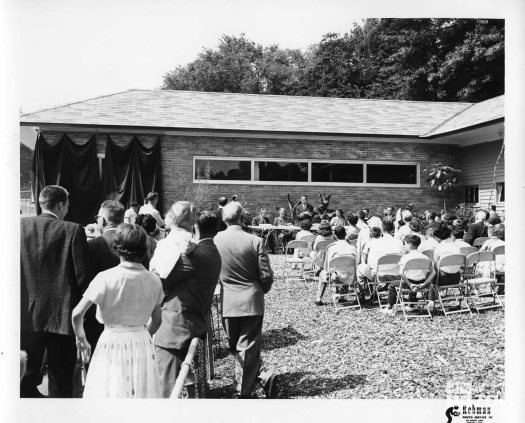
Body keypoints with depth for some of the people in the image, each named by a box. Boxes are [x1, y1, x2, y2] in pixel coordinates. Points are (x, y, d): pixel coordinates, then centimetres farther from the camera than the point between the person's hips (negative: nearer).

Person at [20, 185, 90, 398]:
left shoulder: (21, 225, -1)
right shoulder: (73, 230, -11)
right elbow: (82, 275, -12)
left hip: (27, 314, 3)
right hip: (62, 316, -3)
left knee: (28, 375, 19)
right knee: (60, 382, 9)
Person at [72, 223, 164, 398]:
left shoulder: (106, 278, -13)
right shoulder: (154, 281, -3)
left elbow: (77, 314, -12)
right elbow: (156, 320, 7)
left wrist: (81, 340, 4)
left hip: (112, 342, -2)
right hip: (142, 345, 3)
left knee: (110, 392, 10)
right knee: (142, 394, 14)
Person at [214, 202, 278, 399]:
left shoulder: (215, 240, -6)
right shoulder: (255, 241, -11)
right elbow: (266, 275, -8)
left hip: (228, 303, 1)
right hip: (252, 301, -1)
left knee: (236, 347, 17)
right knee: (248, 348, 9)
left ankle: (263, 376, 14)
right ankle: (243, 391, 11)